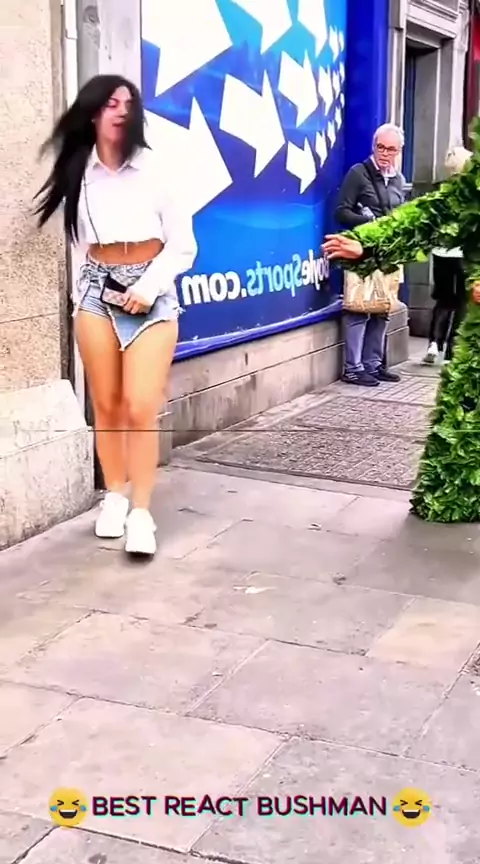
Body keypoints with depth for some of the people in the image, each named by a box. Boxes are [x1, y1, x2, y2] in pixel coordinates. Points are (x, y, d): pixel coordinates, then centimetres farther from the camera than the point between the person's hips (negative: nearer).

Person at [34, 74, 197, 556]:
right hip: (96, 291, 3)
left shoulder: (153, 167, -6)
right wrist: (99, 278, 5)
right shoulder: (77, 171, 4)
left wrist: (148, 287, -12)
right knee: (106, 405, 7)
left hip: (151, 292, -3)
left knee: (140, 407, -10)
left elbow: (182, 243, -5)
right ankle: (114, 497, 21)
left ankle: (141, 511, -2)